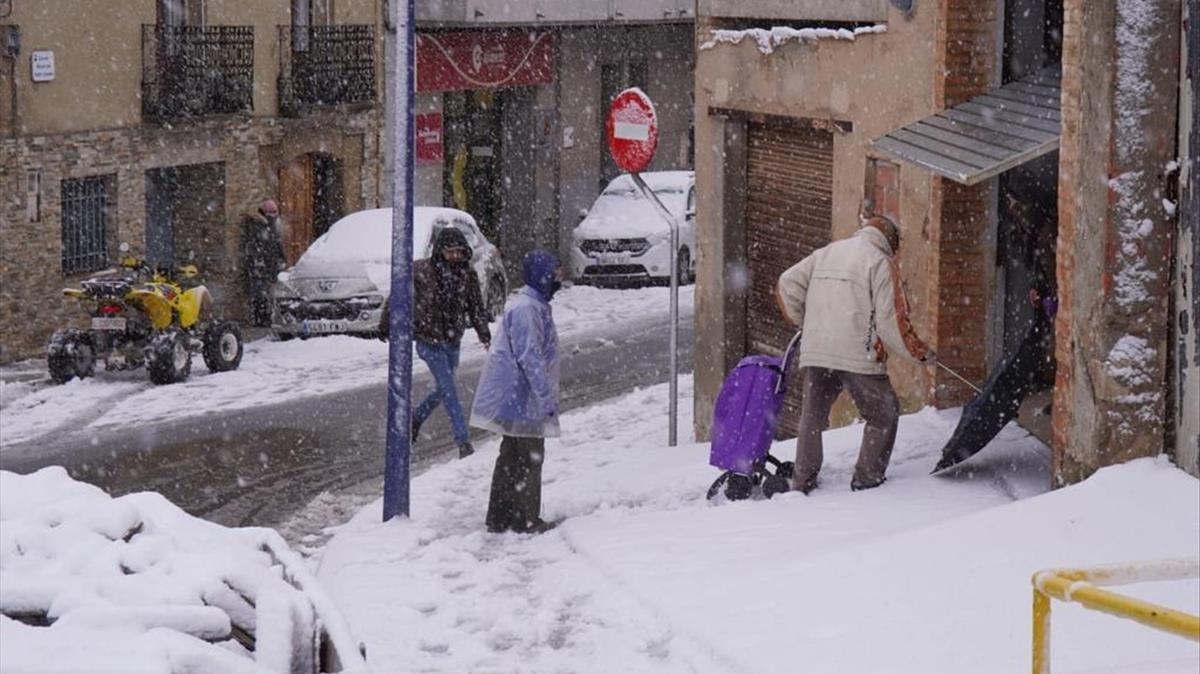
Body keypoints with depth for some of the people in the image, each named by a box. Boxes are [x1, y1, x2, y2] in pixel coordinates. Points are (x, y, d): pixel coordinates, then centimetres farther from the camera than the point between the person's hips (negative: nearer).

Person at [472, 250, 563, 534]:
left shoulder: (536, 305, 15)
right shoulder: (525, 309, -19)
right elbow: (529, 356, -23)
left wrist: (547, 395, 26)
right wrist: (546, 396, -22)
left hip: (513, 397, 11)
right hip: (521, 395, -11)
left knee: (512, 457, 14)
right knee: (529, 457, -3)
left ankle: (500, 518, 20)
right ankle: (526, 519, 3)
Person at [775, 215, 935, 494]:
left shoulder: (825, 253, 15)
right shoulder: (881, 263, -2)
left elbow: (787, 284, 12)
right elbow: (891, 320, -7)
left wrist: (803, 322, 25)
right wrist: (919, 352, 5)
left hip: (814, 354, 5)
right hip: (859, 355, -5)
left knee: (812, 418, 14)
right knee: (884, 416, 12)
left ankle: (802, 481, 11)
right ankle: (868, 478, 10)